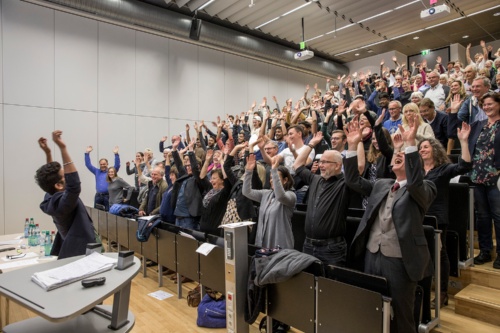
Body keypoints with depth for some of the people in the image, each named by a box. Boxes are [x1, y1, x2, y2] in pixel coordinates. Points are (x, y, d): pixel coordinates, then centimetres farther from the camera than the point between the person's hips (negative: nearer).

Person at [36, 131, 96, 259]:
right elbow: (74, 186, -45)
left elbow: (50, 176, 19)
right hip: (79, 254, -10)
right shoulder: (62, 203, -26)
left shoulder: (51, 199, 2)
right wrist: (62, 148, -43)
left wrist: (47, 152, 11)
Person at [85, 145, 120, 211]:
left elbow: (117, 165, -7)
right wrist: (87, 153, 7)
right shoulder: (97, 172, 17)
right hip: (98, 196, 4)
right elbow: (88, 165, 15)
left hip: (108, 195, -4)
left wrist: (116, 154, -17)